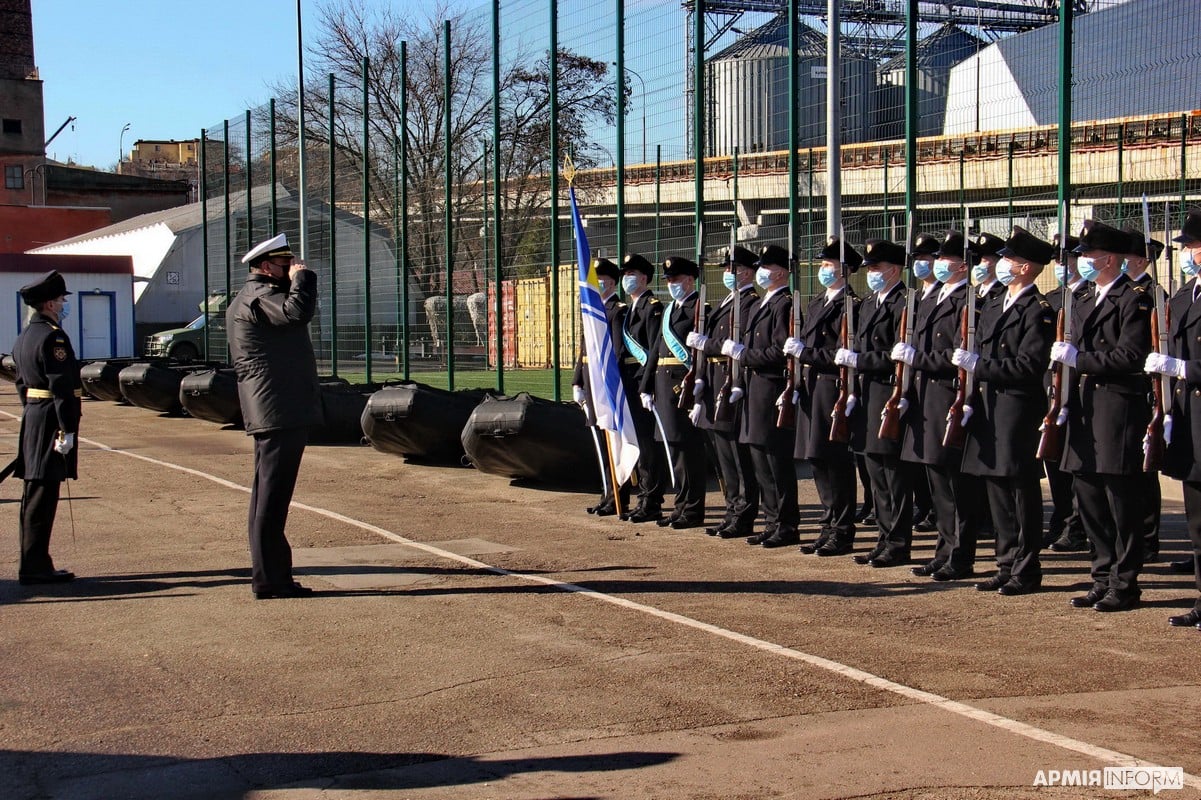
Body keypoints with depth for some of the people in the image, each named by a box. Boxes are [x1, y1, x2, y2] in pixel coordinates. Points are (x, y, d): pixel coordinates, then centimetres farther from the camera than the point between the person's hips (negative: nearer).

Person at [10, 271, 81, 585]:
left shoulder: (25, 336, 16)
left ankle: (33, 563, 19)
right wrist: (67, 429, -21)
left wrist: (33, 415, 22)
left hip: (33, 418, 10)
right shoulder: (53, 337, -15)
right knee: (43, 495, -7)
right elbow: (61, 387, -20)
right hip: (51, 421, -10)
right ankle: (34, 566, -5)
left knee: (35, 493, 13)